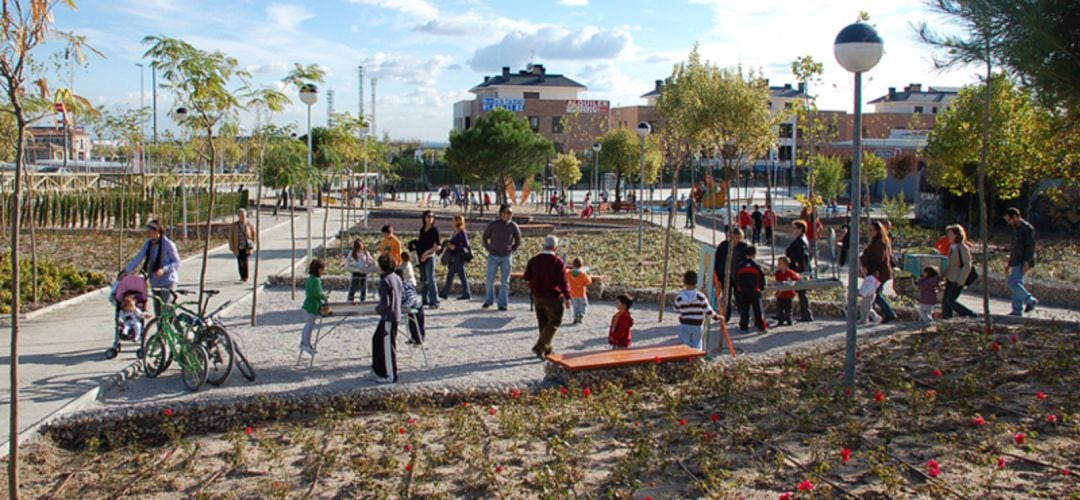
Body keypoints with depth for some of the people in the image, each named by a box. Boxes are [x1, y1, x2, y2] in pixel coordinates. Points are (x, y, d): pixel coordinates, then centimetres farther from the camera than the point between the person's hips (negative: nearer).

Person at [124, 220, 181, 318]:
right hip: (155, 282, 7)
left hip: (168, 281, -7)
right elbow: (138, 258, 3)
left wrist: (163, 269, -25)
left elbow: (177, 262, -11)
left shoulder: (168, 244, -13)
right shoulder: (148, 244, 5)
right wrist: (126, 271, -7)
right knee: (157, 312, 10)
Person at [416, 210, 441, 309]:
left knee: (430, 279, -9)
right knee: (423, 280, 12)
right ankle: (424, 300, 20)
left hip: (429, 257, -7)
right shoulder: (422, 230, 12)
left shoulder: (434, 230, -6)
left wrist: (427, 252, -17)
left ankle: (434, 302, -7)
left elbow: (438, 246, -11)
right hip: (422, 257, 7)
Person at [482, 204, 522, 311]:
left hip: (506, 257, 0)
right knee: (490, 280, 2)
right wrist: (489, 250, 6)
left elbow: (518, 241, 10)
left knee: (505, 282, 3)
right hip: (493, 256, 0)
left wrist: (511, 251, 4)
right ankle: (489, 300, 20)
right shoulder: (493, 225, -6)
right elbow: (485, 237, 10)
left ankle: (502, 304, 10)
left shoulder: (513, 226, -5)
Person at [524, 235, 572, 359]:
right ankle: (539, 347, -8)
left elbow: (527, 277, 9)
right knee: (554, 323, 4)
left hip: (537, 297, 6)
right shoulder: (558, 262, -15)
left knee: (543, 324, 15)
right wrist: (567, 298, -8)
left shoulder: (534, 260, 0)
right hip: (553, 297, -6)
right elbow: (563, 282, -15)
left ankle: (547, 350, 22)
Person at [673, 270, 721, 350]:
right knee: (696, 346, 9)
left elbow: (677, 310, 4)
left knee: (684, 346, 7)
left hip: (684, 325, 0)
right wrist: (716, 316, 8)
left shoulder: (679, 297, -10)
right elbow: (708, 310, -9)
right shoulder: (701, 296, -12)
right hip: (697, 325, 0)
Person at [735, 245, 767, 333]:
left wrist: (737, 289, 22)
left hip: (742, 292, 3)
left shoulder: (741, 266, 4)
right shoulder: (757, 266, -5)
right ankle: (760, 327, -1)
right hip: (754, 292, -3)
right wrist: (762, 287, 20)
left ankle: (743, 327, 11)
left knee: (744, 310, 11)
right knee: (758, 310, 2)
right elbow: (762, 278, 2)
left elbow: (736, 279, 10)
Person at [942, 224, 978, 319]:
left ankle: (971, 315, 3)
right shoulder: (952, 247, 9)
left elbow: (968, 265, -17)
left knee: (950, 301, -10)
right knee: (945, 301, 5)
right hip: (950, 278, 8)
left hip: (958, 280, -8)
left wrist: (960, 282, -19)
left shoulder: (963, 248, -16)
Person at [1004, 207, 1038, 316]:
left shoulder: (1027, 228, -11)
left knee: (1013, 283, -15)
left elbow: (1030, 246, -17)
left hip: (1023, 262, -9)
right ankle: (1017, 310, 10)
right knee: (1016, 284, 8)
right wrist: (1009, 263, 23)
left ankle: (1031, 301, -3)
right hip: (1016, 261, 9)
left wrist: (1026, 262, -24)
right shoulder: (1016, 228, 17)